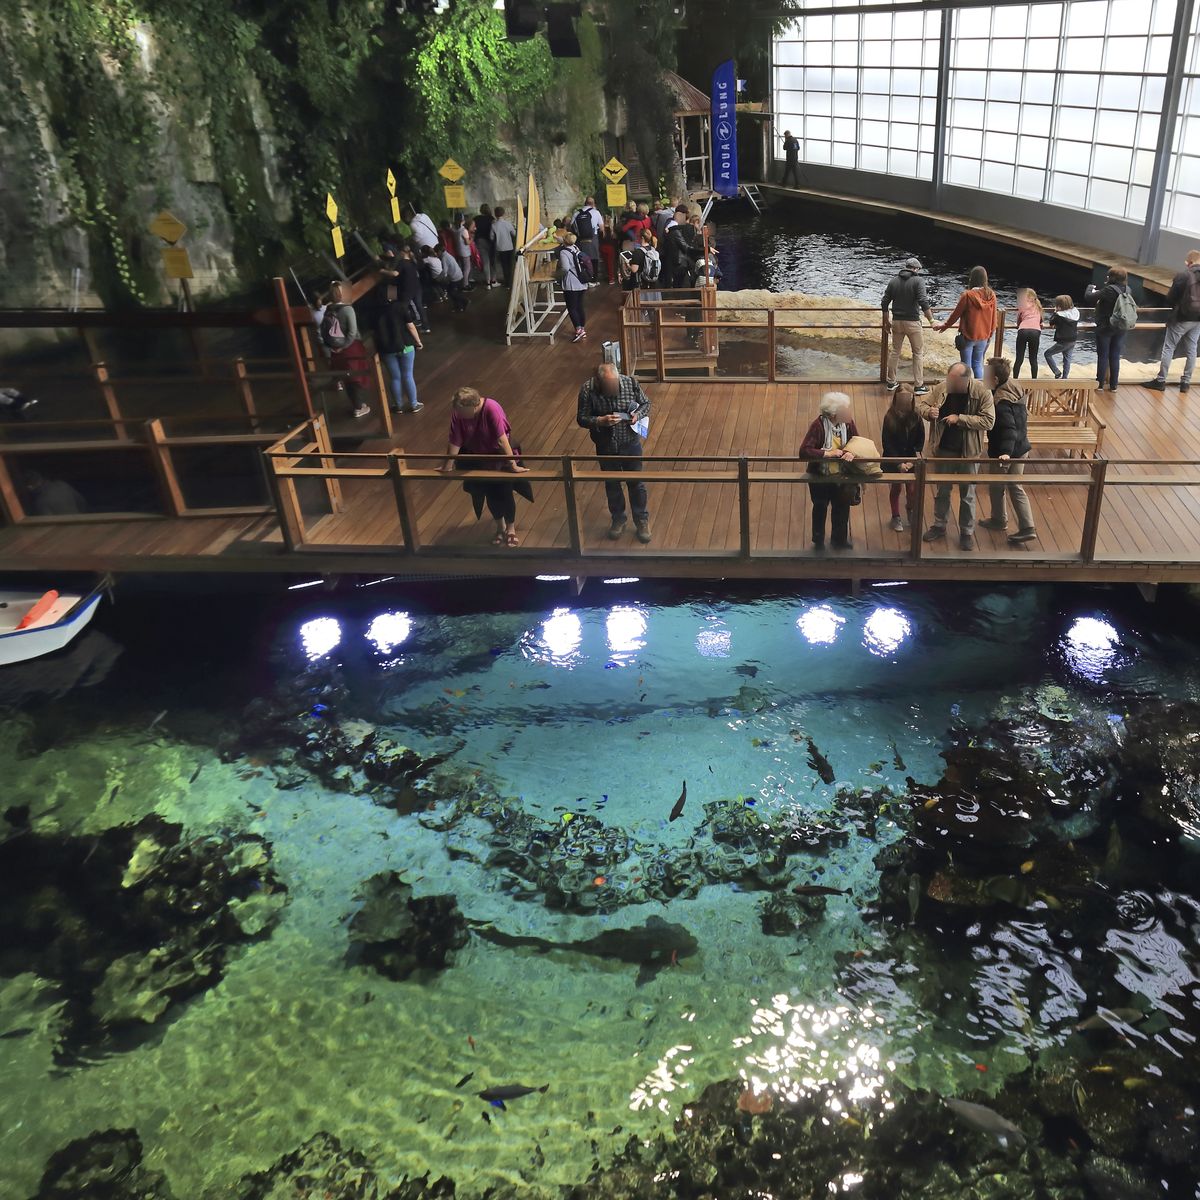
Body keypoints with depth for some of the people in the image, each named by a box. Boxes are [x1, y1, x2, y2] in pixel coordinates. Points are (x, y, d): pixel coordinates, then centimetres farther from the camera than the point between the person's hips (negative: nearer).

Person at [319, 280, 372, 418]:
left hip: (336, 350, 6)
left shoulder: (328, 309, 0)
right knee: (358, 377, 9)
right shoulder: (347, 309, -17)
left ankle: (355, 405, 29)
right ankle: (359, 407, 14)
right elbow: (352, 332, -22)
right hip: (352, 348, -6)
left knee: (347, 378, 17)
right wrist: (344, 346, -14)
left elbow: (323, 330, 1)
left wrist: (330, 346, 4)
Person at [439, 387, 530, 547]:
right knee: (488, 491, 11)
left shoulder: (491, 408, -32)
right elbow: (455, 441, -15)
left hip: (498, 454, -3)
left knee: (503, 490, -5)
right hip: (476, 458, 3)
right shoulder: (457, 412, -21)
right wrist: (448, 466, -13)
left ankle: (511, 528, 18)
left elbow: (502, 439, -34)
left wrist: (513, 465, -33)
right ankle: (500, 527, 33)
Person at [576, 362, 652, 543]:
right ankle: (617, 519, 40)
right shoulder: (587, 390, -20)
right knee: (612, 484, 18)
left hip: (630, 442, 0)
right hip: (606, 446, 0)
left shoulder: (630, 382, -16)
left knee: (636, 482, 13)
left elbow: (646, 403, -1)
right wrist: (600, 421, -29)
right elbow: (581, 418, -12)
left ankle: (642, 520, 32)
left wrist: (638, 415, -22)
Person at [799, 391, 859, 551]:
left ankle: (839, 540, 46)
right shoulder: (819, 425, -30)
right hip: (819, 477, -4)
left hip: (840, 475, 4)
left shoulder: (848, 422, -14)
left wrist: (852, 452, -28)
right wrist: (827, 454, -38)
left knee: (842, 507, 20)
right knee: (820, 508, 21)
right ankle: (818, 541, 45)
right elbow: (804, 451, -35)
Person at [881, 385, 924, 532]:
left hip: (912, 459, 1)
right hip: (894, 459, -1)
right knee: (896, 488, 12)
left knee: (913, 489, 3)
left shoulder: (916, 416, -10)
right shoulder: (890, 417, -15)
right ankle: (896, 517, 32)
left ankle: (910, 509, 36)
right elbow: (888, 443, -13)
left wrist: (917, 453, -15)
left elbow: (921, 438, -2)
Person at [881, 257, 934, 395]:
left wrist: (886, 322, 15)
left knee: (895, 351, 16)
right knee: (918, 353, 6)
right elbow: (923, 302, -19)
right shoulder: (918, 281, -9)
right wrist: (931, 321, -15)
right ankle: (919, 386, 6)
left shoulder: (893, 281, 5)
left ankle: (891, 382, 22)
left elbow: (885, 302, 6)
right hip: (912, 322, -4)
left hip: (896, 321, 4)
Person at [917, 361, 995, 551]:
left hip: (968, 452, -3)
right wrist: (929, 411, -22)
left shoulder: (982, 393, -17)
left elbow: (988, 420, -20)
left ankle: (967, 532, 25)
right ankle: (939, 526, 35)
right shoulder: (941, 388, -9)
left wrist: (959, 419, -27)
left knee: (967, 494, 10)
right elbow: (921, 404, 2)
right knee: (941, 490, 17)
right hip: (943, 450, 3)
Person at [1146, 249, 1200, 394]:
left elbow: (1171, 297, -8)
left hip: (1181, 318, -6)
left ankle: (1160, 380, 4)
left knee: (1168, 348, 2)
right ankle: (1186, 382, 16)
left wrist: (1169, 306, 11)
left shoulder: (1183, 275, -14)